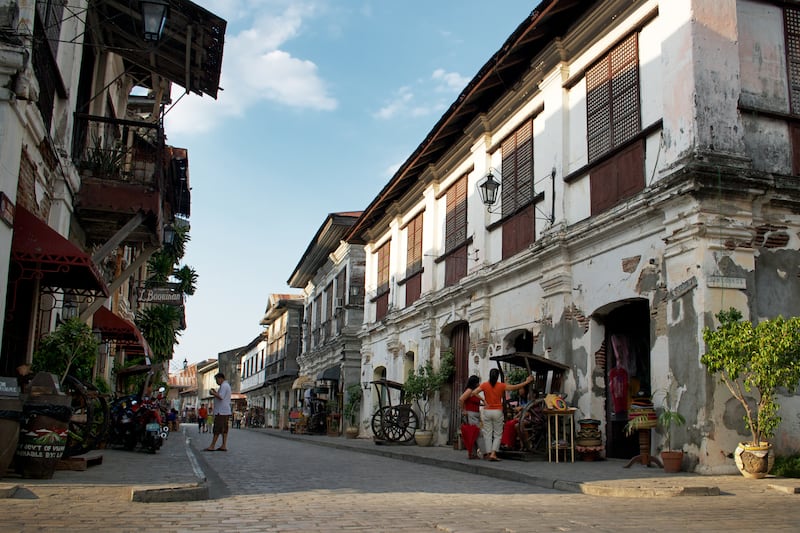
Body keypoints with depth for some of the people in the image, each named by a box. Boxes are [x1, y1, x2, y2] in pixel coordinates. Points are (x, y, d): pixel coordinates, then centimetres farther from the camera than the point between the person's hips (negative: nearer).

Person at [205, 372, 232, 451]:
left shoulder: (224, 386, -12)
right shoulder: (227, 385, 21)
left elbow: (221, 397, -23)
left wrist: (213, 393, -10)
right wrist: (216, 392, 18)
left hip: (221, 412, -10)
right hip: (226, 411, 10)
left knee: (217, 429, -8)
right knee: (224, 429, 7)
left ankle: (212, 446, -7)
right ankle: (223, 446, 5)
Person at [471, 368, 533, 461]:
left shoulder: (484, 385, -2)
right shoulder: (501, 386, -4)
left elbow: (473, 393, -12)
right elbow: (515, 387, 0)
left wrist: (483, 400, -2)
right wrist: (526, 382, 10)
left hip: (487, 411, 1)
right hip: (497, 412, -1)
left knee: (488, 434, 7)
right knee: (498, 434, 6)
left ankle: (489, 453, 4)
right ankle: (493, 453, -7)